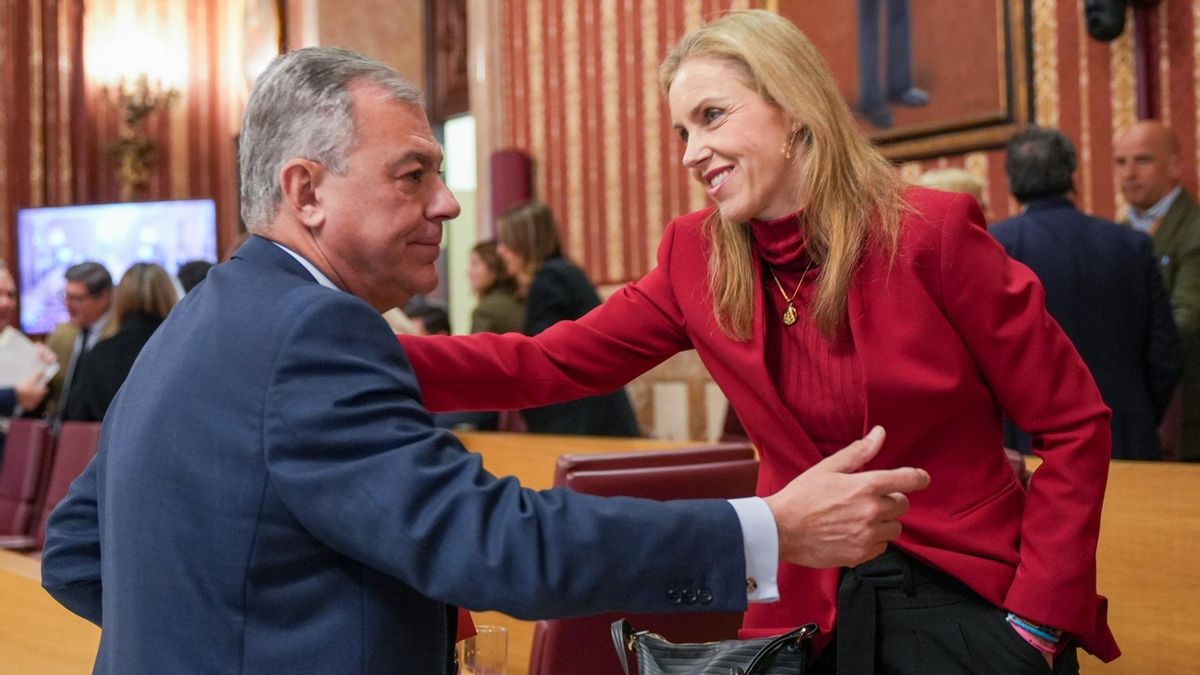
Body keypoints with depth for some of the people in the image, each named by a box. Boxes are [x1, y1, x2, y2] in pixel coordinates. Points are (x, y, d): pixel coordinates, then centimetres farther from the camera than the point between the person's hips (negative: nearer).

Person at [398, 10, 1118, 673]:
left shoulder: (930, 232, -13)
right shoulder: (698, 258, -1)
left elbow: (1075, 422, -9)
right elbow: (550, 364, -6)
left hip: (969, 605, -3)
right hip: (810, 613, 4)